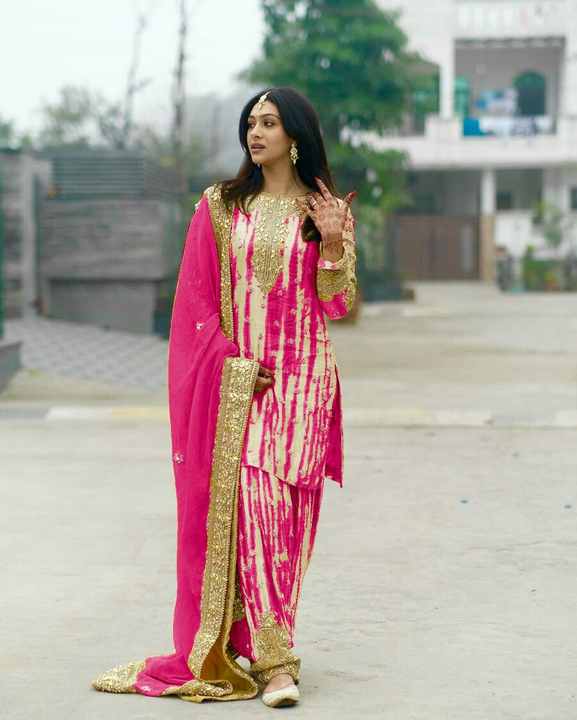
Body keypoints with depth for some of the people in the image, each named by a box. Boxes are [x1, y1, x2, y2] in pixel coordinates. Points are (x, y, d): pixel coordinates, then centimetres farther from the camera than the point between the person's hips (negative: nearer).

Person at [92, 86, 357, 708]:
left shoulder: (327, 211, 8)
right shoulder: (221, 206, 9)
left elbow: (335, 306, 3)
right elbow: (197, 298, 4)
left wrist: (332, 243, -12)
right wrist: (236, 362, -6)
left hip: (299, 378, 0)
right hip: (232, 377, 0)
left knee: (284, 507, -5)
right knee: (248, 504, -7)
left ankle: (266, 652, 0)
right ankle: (273, 659, -4)